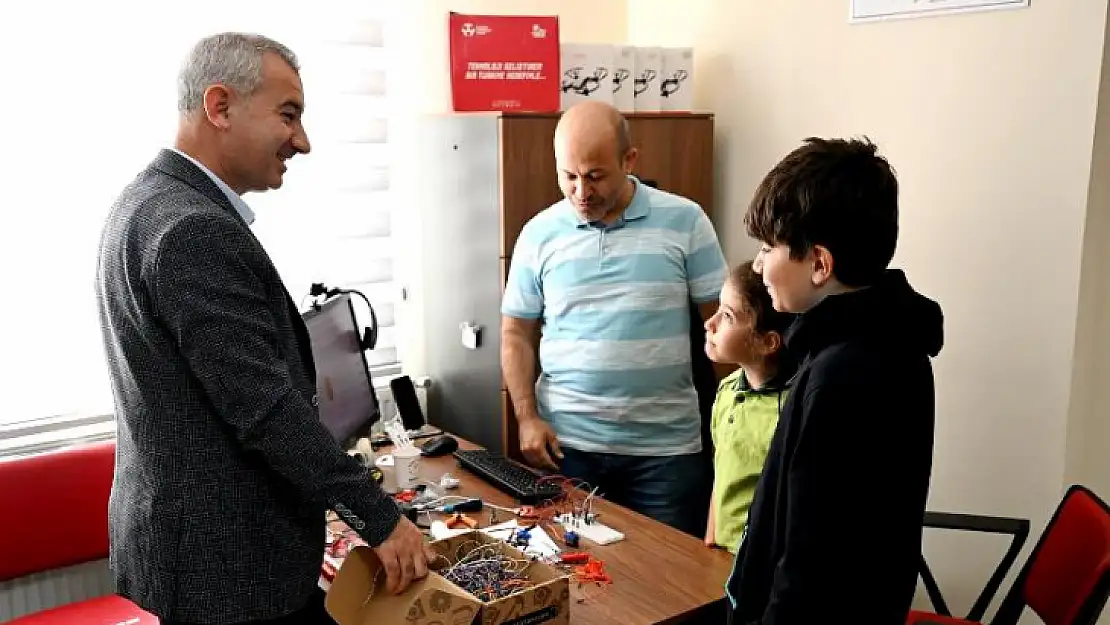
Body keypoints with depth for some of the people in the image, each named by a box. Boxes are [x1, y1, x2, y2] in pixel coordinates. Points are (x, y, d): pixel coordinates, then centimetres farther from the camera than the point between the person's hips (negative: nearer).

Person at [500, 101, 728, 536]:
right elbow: (516, 334, 7)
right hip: (565, 441, 1)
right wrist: (527, 418, -4)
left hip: (666, 444, -1)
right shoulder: (539, 233, 1)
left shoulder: (685, 221, -3)